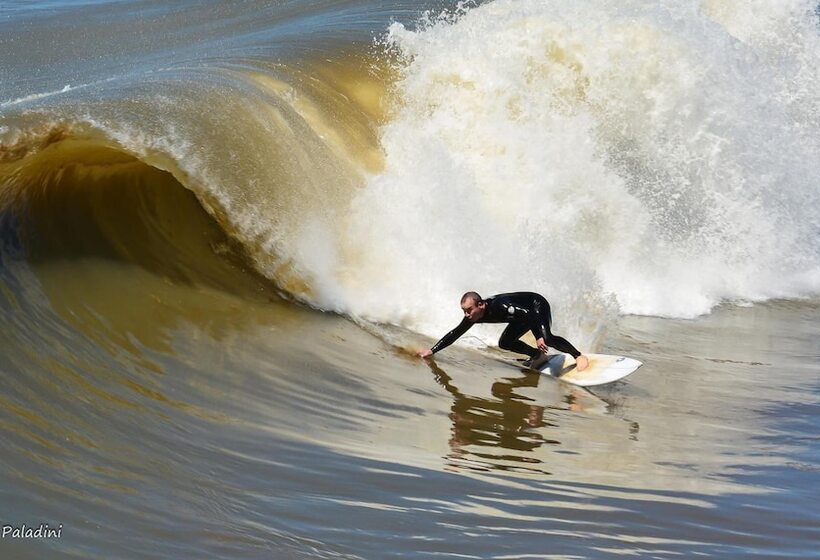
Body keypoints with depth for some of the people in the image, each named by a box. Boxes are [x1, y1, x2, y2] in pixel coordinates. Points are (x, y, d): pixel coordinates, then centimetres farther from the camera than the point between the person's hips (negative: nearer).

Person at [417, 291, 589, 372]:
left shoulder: (499, 306, -37)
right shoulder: (473, 316, -13)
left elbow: (528, 314, -40)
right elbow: (455, 334, -1)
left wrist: (538, 337, -45)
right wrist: (432, 350, -4)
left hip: (538, 305, -9)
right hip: (524, 312, 9)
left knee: (546, 338, -31)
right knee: (504, 343, 4)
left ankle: (579, 356, -25)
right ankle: (538, 355, 14)